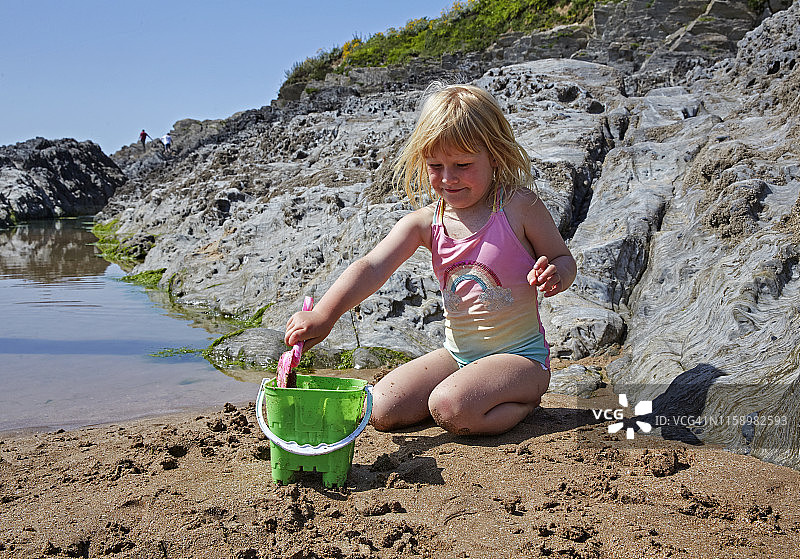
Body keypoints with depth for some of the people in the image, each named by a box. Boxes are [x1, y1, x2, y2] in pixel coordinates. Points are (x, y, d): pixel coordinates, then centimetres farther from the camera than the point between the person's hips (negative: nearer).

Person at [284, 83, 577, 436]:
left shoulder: (518, 207, -11)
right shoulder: (425, 223, -4)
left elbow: (564, 260, 0)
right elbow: (372, 267, -17)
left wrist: (555, 275, -27)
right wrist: (323, 314, -32)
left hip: (520, 356, -6)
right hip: (457, 354, 6)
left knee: (450, 409, -30)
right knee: (383, 411, -2)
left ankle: (527, 399, -1)